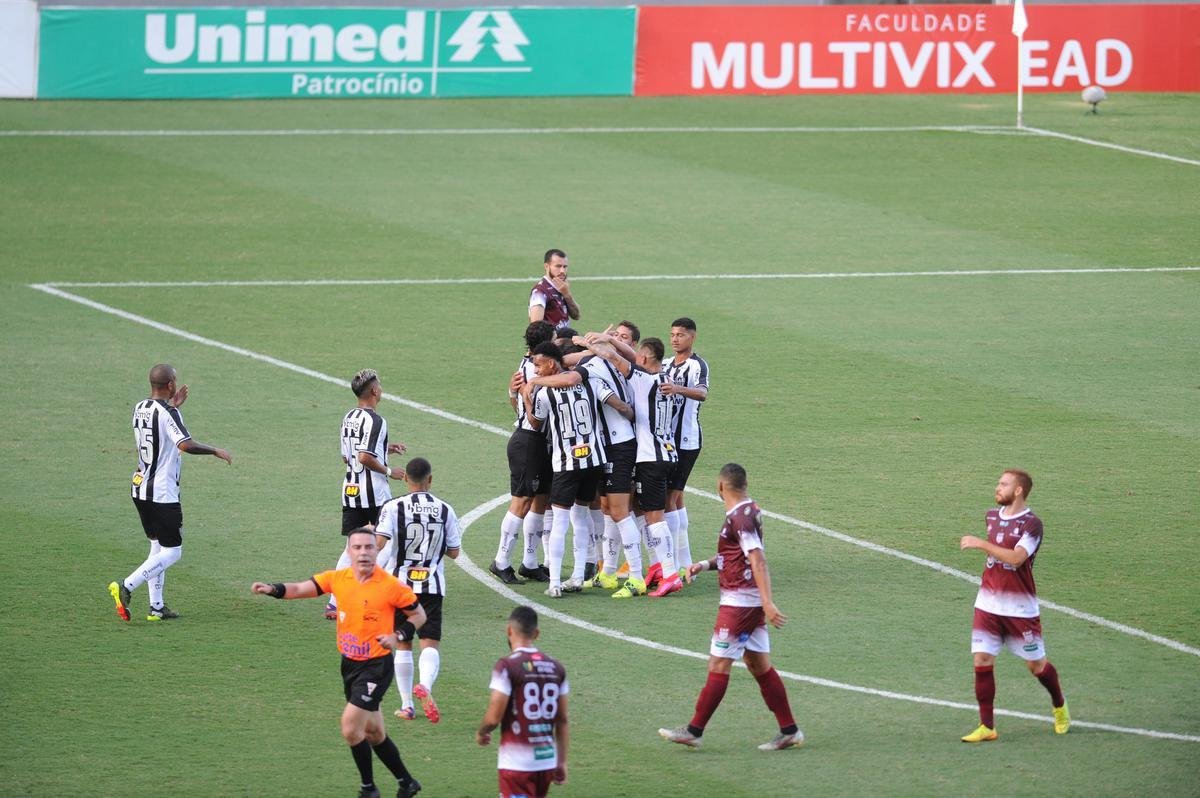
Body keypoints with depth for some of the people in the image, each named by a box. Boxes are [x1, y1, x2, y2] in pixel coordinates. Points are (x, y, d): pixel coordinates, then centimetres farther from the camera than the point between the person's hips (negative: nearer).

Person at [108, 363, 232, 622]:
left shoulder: (139, 409, 7)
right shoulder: (168, 414, -17)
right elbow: (185, 444, -30)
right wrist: (215, 451, -16)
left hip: (139, 487, 8)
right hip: (163, 492, -8)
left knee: (158, 547, 17)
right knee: (172, 552, -2)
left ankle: (156, 606, 14)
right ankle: (126, 587, -16)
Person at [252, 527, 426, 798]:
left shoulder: (390, 586, -15)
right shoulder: (338, 578, -2)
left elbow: (418, 615, -3)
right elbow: (300, 589, 0)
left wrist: (397, 636, -19)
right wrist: (273, 589, -19)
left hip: (376, 666, -6)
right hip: (349, 664, 6)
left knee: (351, 728, -14)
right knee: (374, 732, 15)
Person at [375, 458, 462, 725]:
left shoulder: (393, 507, -7)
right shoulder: (445, 510, 1)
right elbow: (454, 552, 6)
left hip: (400, 584, 0)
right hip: (432, 586, 0)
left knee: (402, 645, 11)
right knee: (430, 643, -1)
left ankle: (407, 705, 13)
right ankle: (425, 685, -31)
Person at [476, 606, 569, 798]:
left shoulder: (507, 666, -12)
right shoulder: (556, 668, 7)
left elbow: (493, 718, -14)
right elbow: (562, 721, 10)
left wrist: (481, 733, 9)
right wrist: (562, 762, 18)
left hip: (516, 764, -6)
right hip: (548, 760, 6)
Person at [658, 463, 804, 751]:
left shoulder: (740, 517, -18)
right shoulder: (749, 511, 12)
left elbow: (758, 560, -25)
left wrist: (768, 603, -30)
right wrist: (705, 565, 12)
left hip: (738, 602, -10)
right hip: (752, 603, 10)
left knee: (718, 665, -3)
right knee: (759, 665, 11)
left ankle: (694, 731, 2)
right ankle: (789, 731, 11)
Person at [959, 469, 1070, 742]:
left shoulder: (1031, 524, -13)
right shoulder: (992, 517, 8)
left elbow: (1016, 558, -27)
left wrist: (981, 543, -26)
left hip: (1020, 608, -5)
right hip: (988, 604, 5)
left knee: (1036, 664, 6)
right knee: (982, 661, -6)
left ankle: (1060, 708, 34)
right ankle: (986, 727, -2)